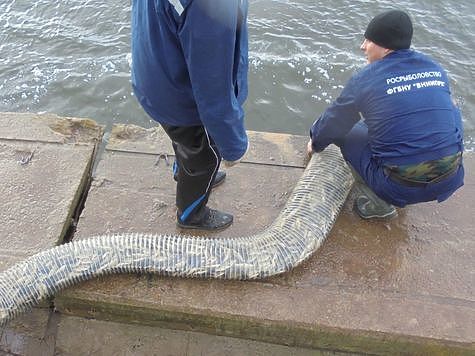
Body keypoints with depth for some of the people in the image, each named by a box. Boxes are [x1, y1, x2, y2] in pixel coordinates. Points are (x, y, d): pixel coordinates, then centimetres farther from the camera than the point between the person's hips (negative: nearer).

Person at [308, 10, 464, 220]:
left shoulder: (365, 79, -7)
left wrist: (316, 143, 28)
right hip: (451, 180, 6)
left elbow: (333, 122, 6)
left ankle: (377, 204, 5)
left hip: (402, 187, -5)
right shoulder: (436, 69, 8)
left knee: (347, 133, 11)